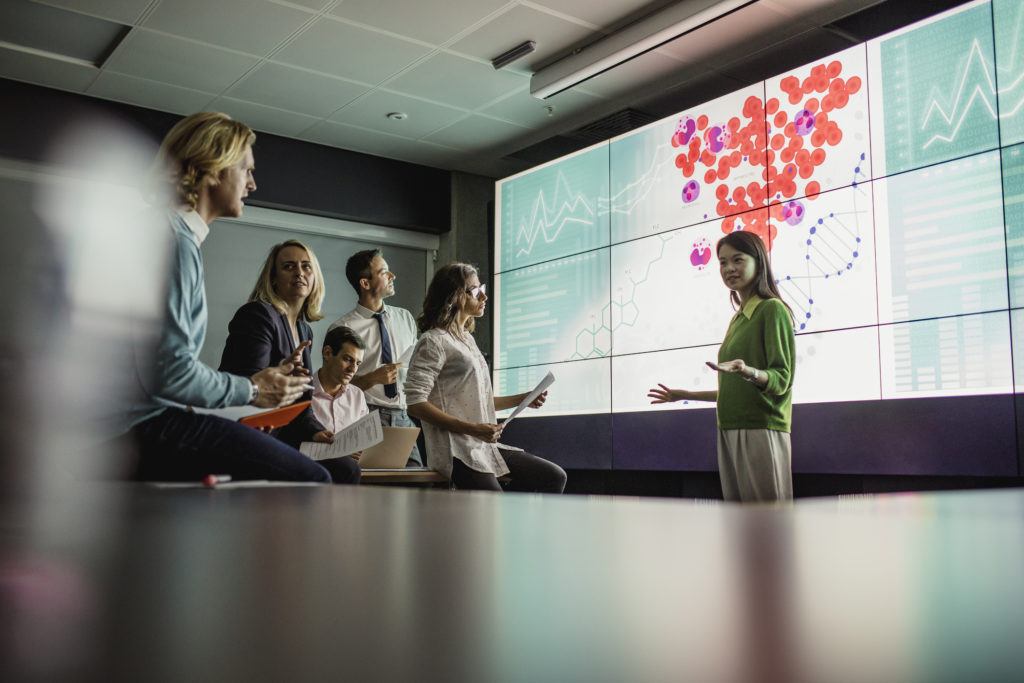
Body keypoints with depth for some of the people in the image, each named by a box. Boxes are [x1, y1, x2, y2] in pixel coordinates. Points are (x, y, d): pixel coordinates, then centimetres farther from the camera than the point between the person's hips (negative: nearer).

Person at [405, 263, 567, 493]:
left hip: (485, 446, 9)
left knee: (554, 477, 4)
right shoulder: (433, 341, -8)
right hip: (456, 451, -9)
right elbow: (416, 404, -16)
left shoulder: (467, 339, 19)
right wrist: (472, 429, -22)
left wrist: (523, 399, 13)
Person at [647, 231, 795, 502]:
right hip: (731, 431, 8)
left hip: (761, 431, -8)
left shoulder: (772, 309, -5)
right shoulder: (738, 318, 19)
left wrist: (749, 372, -32)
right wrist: (684, 395, 25)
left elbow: (781, 379, -12)